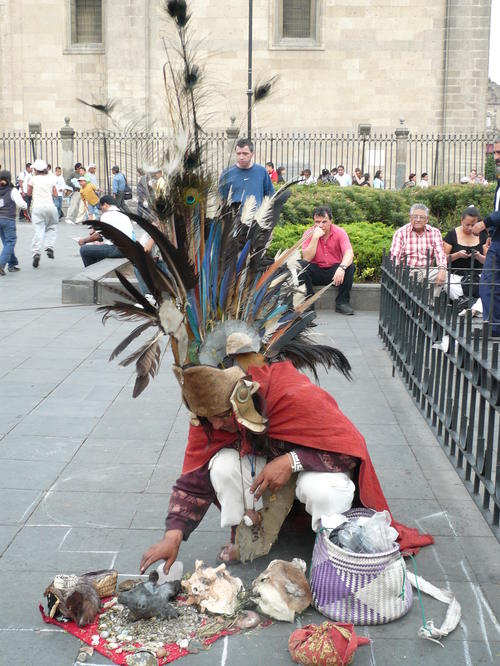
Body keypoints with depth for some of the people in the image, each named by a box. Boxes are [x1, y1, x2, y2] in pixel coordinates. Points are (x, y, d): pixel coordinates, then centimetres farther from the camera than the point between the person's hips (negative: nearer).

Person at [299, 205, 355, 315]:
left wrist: (342, 267, -46)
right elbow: (307, 258, -18)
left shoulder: (340, 232, -10)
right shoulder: (309, 233, -7)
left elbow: (349, 254, -25)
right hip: (316, 272, 0)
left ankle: (342, 302, -16)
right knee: (301, 264, -27)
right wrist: (315, 237, -25)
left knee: (349, 266, -28)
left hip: (335, 272, 0)